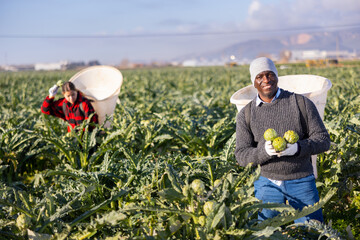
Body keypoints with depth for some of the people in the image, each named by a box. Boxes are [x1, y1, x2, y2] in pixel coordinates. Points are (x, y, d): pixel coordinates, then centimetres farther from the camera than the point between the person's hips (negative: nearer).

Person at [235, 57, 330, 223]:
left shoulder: (302, 103, -3)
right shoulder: (245, 114, 1)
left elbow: (323, 140, -4)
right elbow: (241, 156, -4)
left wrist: (297, 148, -23)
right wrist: (264, 151, -25)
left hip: (301, 181, -1)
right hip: (267, 183, 1)